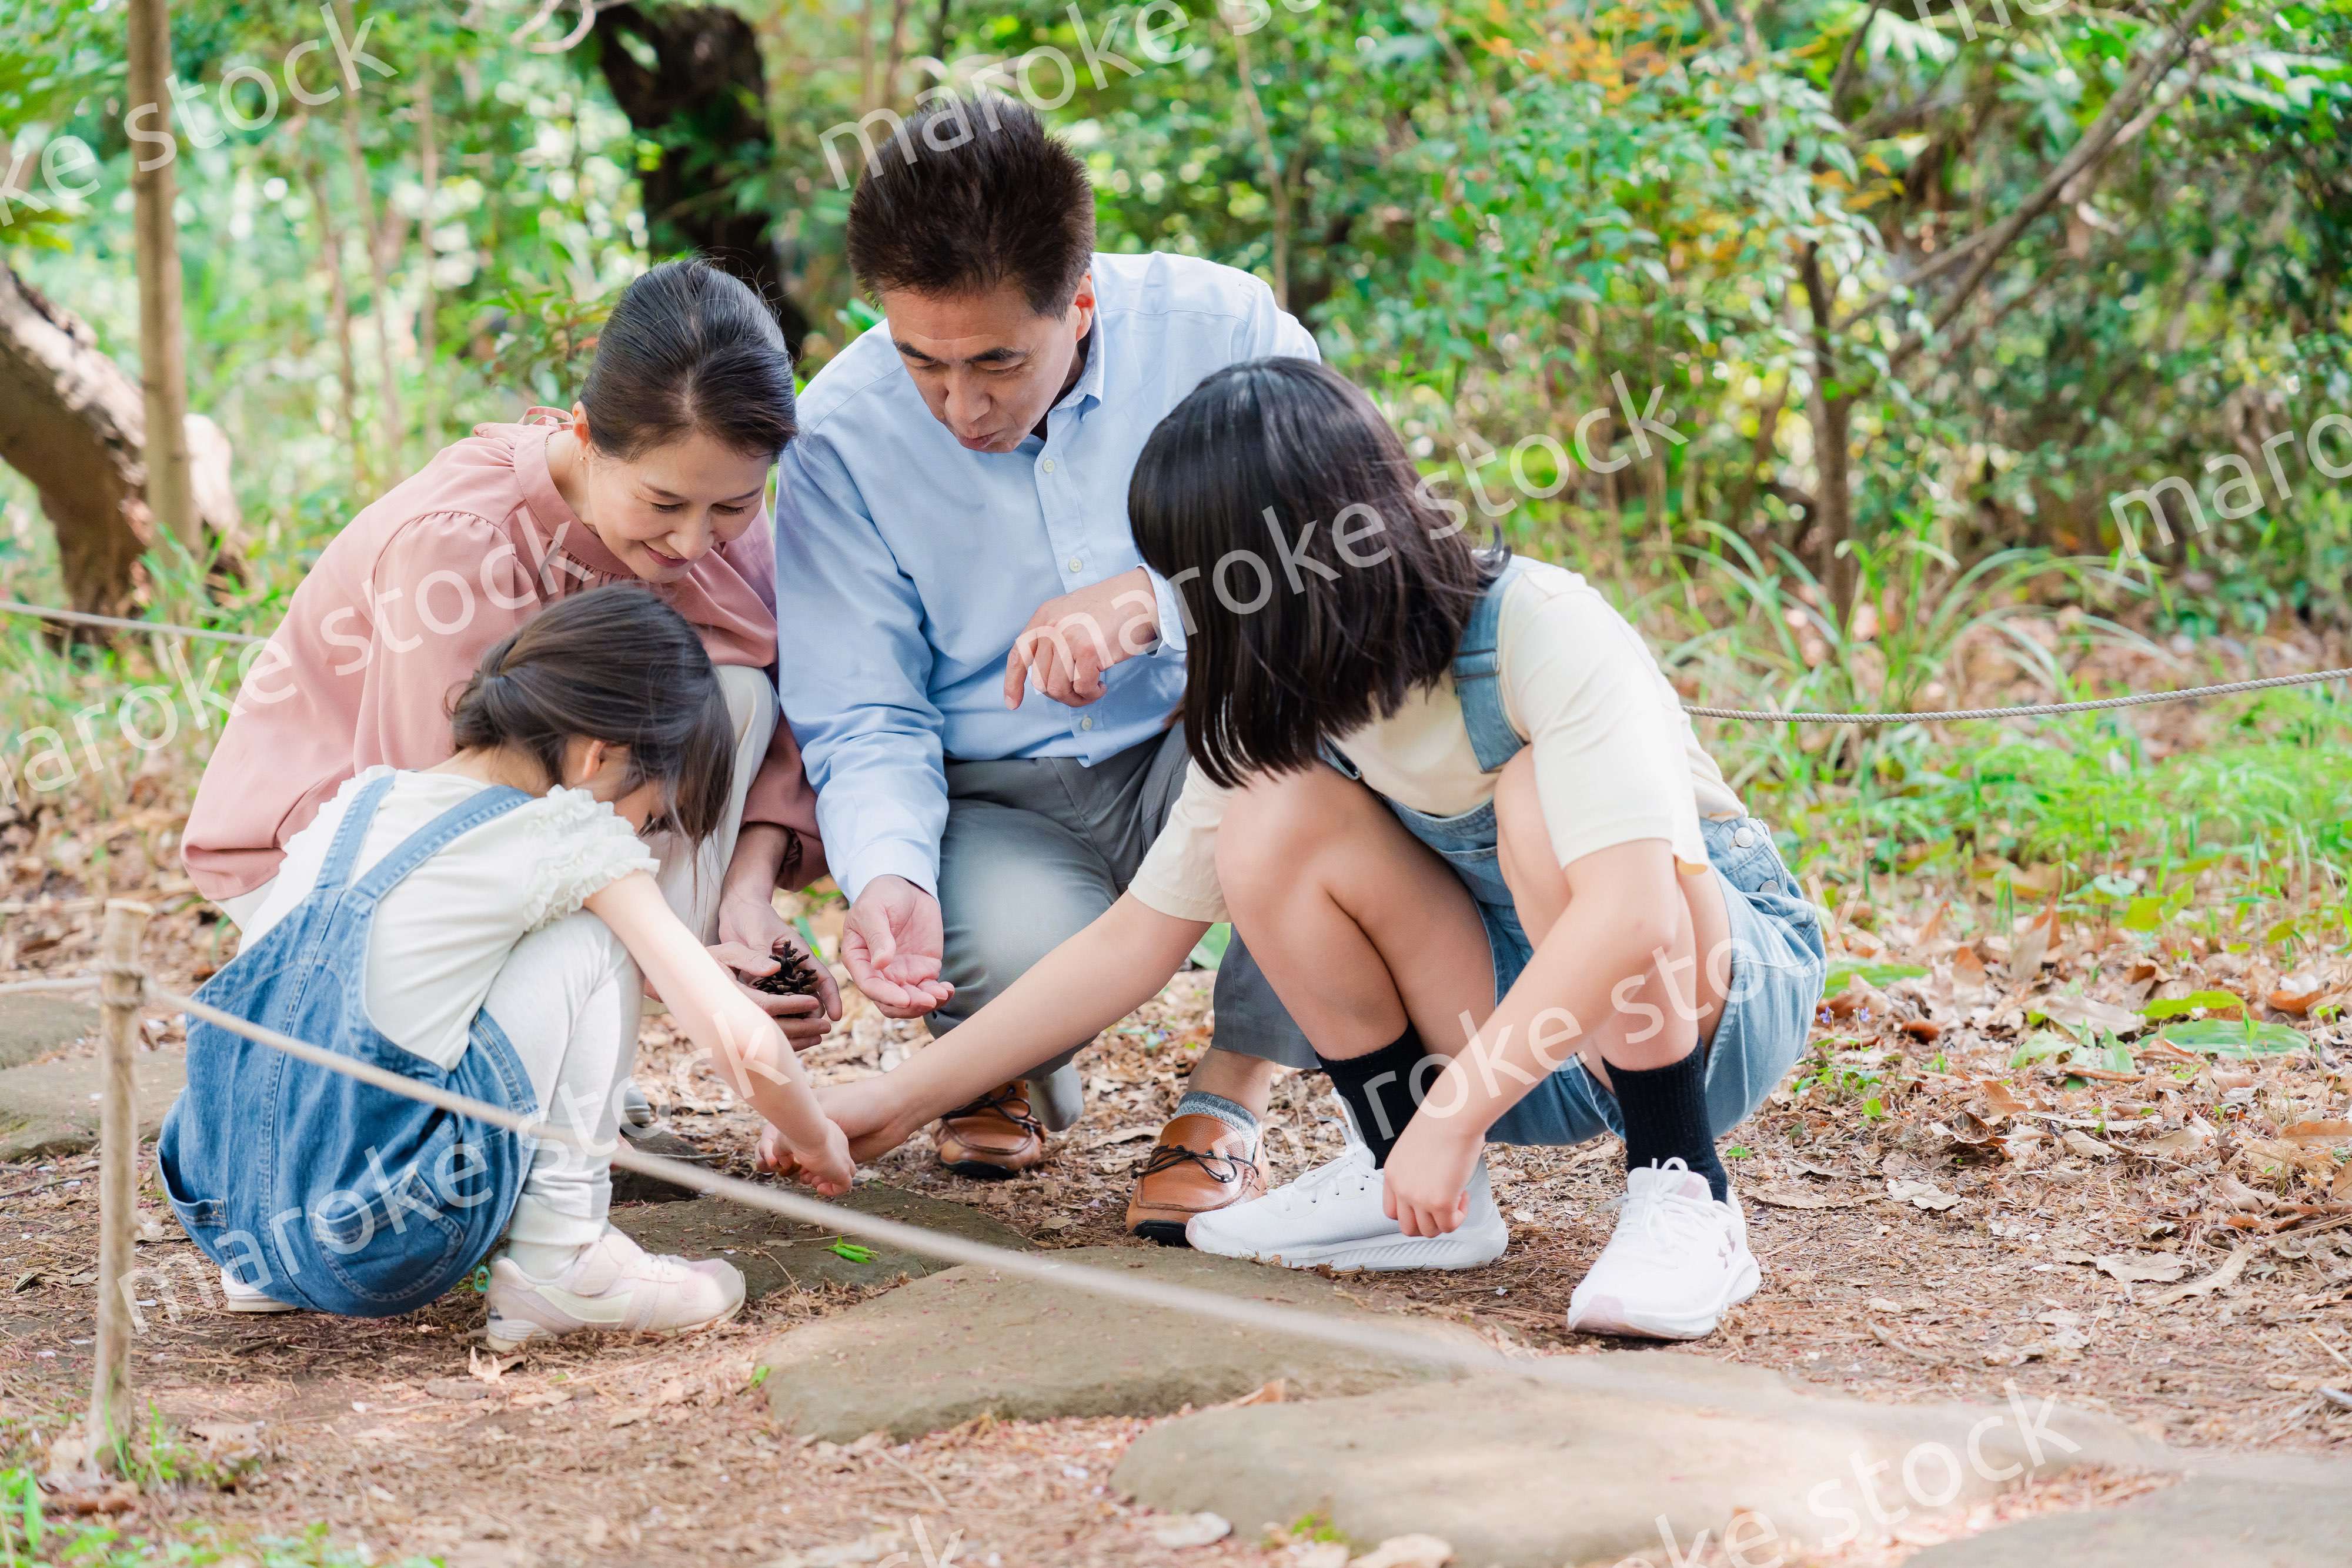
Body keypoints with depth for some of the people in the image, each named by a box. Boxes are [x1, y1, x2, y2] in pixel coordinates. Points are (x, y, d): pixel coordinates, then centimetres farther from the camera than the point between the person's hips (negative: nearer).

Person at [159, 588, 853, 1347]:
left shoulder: (359, 798, 17)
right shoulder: (575, 841, -1)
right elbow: (745, 1042, -3)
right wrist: (816, 1140, 17)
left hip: (231, 1225, 7)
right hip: (390, 1250, -7)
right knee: (593, 935, 5)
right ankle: (557, 1264, 1)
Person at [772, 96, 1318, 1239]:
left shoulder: (1212, 327, -12)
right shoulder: (841, 432, -10)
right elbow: (864, 720, -7)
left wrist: (1158, 600, -35)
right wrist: (887, 875, -29)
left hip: (1203, 763, 1)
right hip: (1002, 805, -1)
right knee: (1015, 949, -36)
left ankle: (1230, 1100, -18)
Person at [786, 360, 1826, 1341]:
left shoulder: (1546, 631, -27)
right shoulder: (1283, 708, -8)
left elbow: (1625, 909, -39)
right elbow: (1135, 938, -2)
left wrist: (1450, 1117, -40)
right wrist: (904, 1100, -5)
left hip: (1727, 982, -5)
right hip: (1515, 1022, 5)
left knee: (1545, 805, -34)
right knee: (1274, 818, -18)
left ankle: (1685, 1203, -23)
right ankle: (1403, 1184, -4)